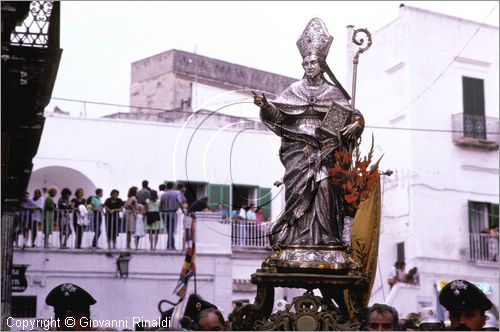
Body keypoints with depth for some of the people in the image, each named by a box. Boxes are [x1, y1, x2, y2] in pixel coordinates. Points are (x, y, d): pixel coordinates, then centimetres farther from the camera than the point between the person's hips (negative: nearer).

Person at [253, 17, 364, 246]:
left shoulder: (333, 92, 12)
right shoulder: (295, 90, 13)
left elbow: (355, 116, 9)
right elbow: (276, 113, 3)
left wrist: (356, 124, -13)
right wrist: (265, 105, -17)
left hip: (324, 148, 0)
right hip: (298, 147, 0)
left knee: (324, 184, -18)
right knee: (301, 184, -17)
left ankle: (324, 237, -17)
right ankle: (298, 236, -17)